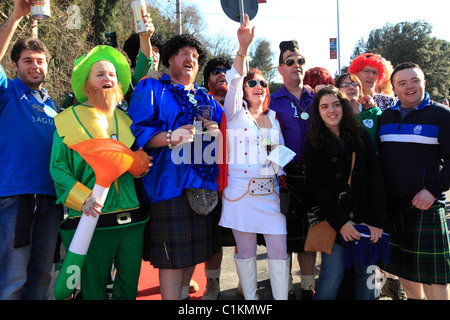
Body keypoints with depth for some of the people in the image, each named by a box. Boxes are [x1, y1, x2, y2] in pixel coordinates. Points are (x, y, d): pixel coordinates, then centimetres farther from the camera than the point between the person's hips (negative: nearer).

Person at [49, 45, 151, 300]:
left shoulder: (125, 119, 15)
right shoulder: (68, 119, 2)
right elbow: (58, 168, -5)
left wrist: (140, 164, -2)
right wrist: (83, 198, -20)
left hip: (131, 219, 4)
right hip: (91, 220, -4)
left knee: (129, 288, 13)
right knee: (94, 290, 7)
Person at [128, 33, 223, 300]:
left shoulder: (207, 100, 22)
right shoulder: (151, 90, 4)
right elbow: (136, 132, -8)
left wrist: (217, 133, 0)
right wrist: (171, 137, -22)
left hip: (204, 182, 6)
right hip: (170, 183, -6)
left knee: (192, 249, 14)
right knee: (173, 254, -4)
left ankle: (184, 295, 32)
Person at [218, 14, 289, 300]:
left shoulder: (274, 117, 15)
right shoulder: (235, 114, 3)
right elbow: (234, 82, -14)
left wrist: (282, 173, 6)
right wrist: (243, 48, -26)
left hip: (271, 191, 3)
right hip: (241, 190, -3)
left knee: (280, 249, 2)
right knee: (245, 250, 7)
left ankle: (281, 298, 15)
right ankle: (250, 299, 22)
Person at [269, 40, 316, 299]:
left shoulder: (316, 100, 11)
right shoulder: (272, 102, 0)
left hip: (312, 175, 3)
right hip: (285, 175, -3)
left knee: (310, 232, 12)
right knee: (285, 233, 4)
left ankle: (308, 286, 28)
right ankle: (286, 289, 20)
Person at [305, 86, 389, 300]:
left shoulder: (361, 136, 5)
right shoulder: (314, 144, 1)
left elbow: (375, 178, 0)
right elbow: (317, 188, -5)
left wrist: (376, 220, -9)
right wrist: (341, 222, -14)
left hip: (365, 218, 2)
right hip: (333, 219, -2)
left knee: (366, 272, 5)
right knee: (332, 274, -5)